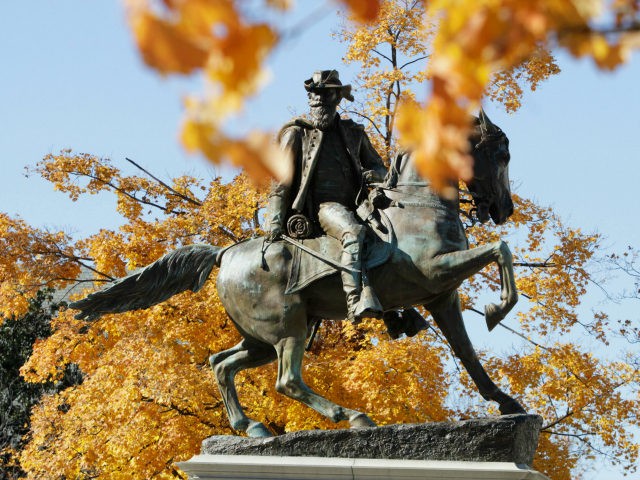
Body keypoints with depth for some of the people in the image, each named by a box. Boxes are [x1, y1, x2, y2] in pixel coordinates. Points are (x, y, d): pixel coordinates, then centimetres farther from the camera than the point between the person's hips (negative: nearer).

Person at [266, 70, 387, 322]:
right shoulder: (297, 133, 12)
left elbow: (380, 168, 25)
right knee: (354, 232, -36)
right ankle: (356, 301, -55)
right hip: (321, 207, -6)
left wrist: (374, 174, -2)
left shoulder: (353, 133, 23)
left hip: (354, 209, 6)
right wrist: (274, 222, -4)